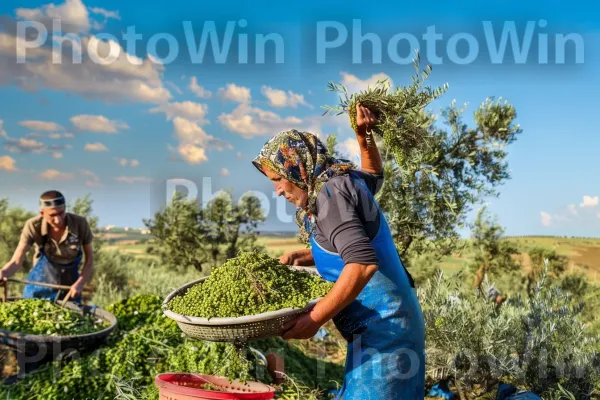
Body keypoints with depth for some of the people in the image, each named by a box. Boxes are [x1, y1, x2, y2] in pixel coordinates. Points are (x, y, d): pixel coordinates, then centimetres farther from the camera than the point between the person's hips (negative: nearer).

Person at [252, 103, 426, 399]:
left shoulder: (329, 192, -17)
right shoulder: (345, 181, 10)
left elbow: (363, 263, -28)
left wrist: (314, 319, -23)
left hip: (382, 326, -10)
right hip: (381, 322, 10)